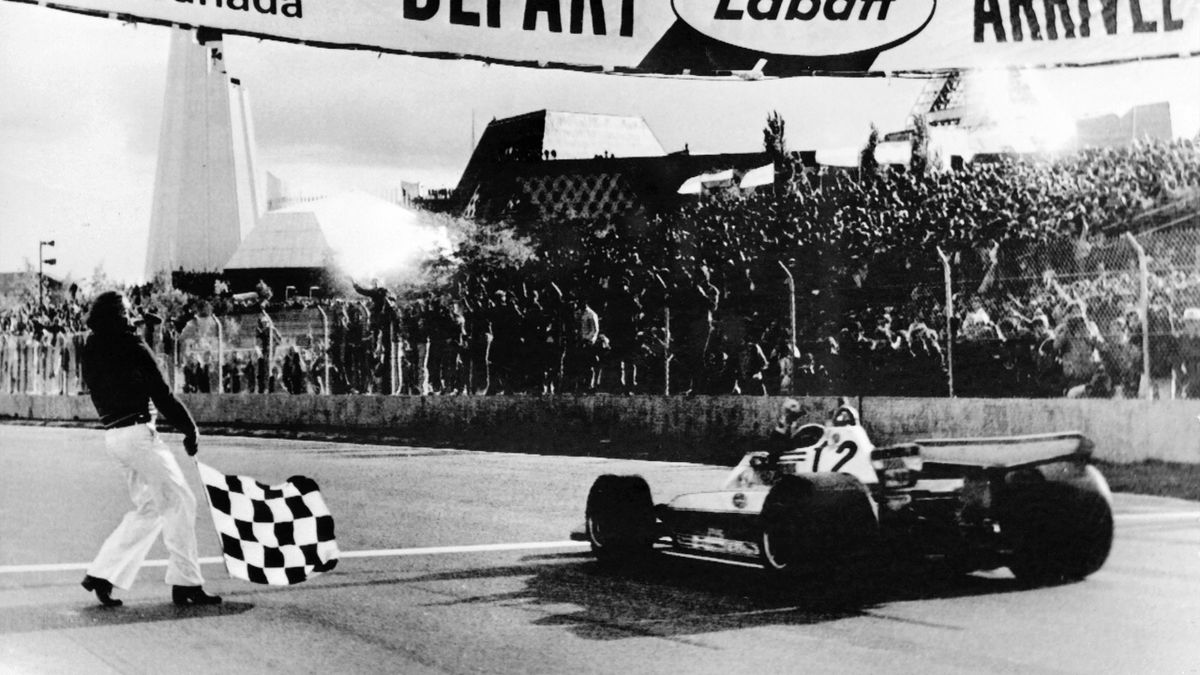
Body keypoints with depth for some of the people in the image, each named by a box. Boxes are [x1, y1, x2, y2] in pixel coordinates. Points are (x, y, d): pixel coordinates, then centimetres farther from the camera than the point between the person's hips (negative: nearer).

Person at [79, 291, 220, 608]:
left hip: (112, 435, 8)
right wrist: (190, 429, -1)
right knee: (178, 501, -1)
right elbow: (162, 394, -9)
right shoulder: (131, 347, -11)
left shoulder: (91, 352, 11)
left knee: (149, 507, 16)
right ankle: (185, 583, -1)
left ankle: (101, 573, 13)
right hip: (137, 432, -8)